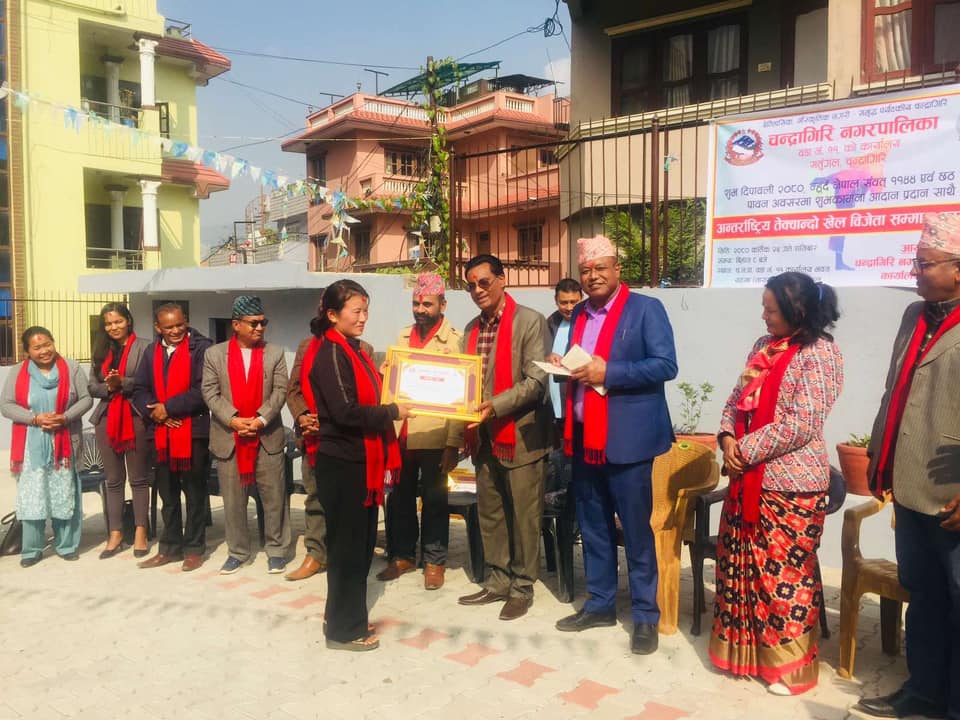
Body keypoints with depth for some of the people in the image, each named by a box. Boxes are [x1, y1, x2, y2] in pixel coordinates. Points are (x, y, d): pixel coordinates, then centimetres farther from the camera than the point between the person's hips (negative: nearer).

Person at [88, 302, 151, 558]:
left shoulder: (143, 346, -4)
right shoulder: (101, 350, 15)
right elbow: (92, 386, 12)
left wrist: (123, 383, -20)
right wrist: (108, 387, -8)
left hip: (135, 417, -5)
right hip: (107, 418, 5)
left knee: (139, 478, 3)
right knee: (113, 480, 9)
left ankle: (140, 531, 10)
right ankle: (115, 534, 15)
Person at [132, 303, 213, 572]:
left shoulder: (201, 347, -7)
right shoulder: (151, 352, 12)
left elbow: (203, 390, -16)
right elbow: (139, 390, 11)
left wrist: (168, 407, -13)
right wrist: (153, 411, -8)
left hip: (193, 431, -6)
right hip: (161, 432, 6)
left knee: (194, 493, 5)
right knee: (168, 494, 14)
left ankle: (194, 548, 15)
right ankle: (170, 547, 25)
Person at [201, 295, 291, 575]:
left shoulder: (275, 353, 5)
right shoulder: (214, 354, 5)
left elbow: (280, 390, -2)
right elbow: (210, 392, -2)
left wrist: (260, 419, -15)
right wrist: (233, 419, -14)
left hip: (268, 437, 0)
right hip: (228, 437, 0)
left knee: (274, 496, 3)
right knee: (232, 499, 8)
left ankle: (276, 549, 17)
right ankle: (237, 551, 22)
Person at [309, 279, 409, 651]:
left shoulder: (354, 350, 13)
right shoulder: (330, 354, -14)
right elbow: (346, 412, -22)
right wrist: (393, 411, -16)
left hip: (361, 461, 9)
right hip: (342, 463, -9)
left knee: (361, 543, 16)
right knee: (347, 544, 1)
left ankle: (348, 617, 30)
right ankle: (344, 629, 15)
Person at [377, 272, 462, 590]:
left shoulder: (454, 340, -7)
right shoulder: (403, 336, 10)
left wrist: (453, 443, -15)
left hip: (434, 437, -5)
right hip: (399, 435, 5)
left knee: (434, 500, 8)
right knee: (398, 497, 14)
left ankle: (434, 561, 23)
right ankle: (401, 555, 31)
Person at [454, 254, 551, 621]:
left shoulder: (530, 321, -9)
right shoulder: (472, 328, 13)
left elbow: (536, 381, -16)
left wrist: (495, 406, -25)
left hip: (520, 434, -7)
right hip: (484, 436, 7)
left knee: (523, 515, 4)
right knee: (489, 512, 14)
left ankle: (522, 587, 18)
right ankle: (498, 581, 28)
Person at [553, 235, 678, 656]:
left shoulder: (645, 309, -5)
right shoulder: (579, 315, 15)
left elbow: (666, 366, -14)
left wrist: (607, 373, -20)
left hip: (625, 440, -6)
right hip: (583, 439, 7)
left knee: (636, 531, 2)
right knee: (592, 528, 15)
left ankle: (645, 616, 15)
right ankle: (600, 604, 29)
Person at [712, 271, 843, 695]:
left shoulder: (819, 353, -13)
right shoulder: (764, 346, 11)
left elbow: (802, 424, -20)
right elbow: (737, 399, 13)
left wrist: (746, 451, -16)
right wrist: (728, 438, -5)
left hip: (790, 483, -8)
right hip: (747, 478, 8)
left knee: (785, 574, 3)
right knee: (740, 566, 15)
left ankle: (789, 665, 20)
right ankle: (743, 649, 32)